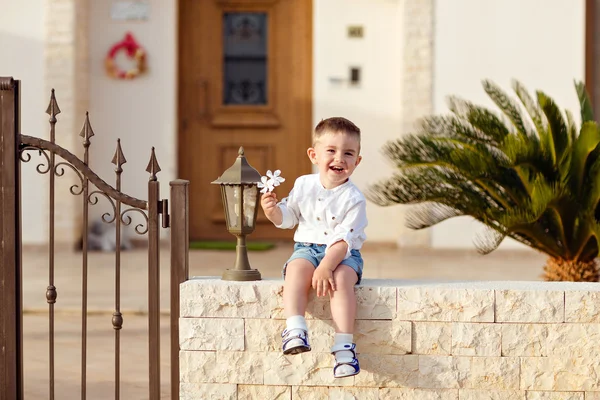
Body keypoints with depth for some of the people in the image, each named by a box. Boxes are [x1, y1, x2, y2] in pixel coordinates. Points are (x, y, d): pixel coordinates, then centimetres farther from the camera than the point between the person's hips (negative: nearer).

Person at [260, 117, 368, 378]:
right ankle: (295, 329, -42)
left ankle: (344, 345, -34)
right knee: (296, 269, -30)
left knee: (342, 277, -33)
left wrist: (326, 267, -29)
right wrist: (272, 211, -9)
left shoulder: (354, 199, -10)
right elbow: (287, 218, 13)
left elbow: (343, 239, -18)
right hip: (308, 247, 3)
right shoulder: (303, 185, 3)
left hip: (343, 254, -3)